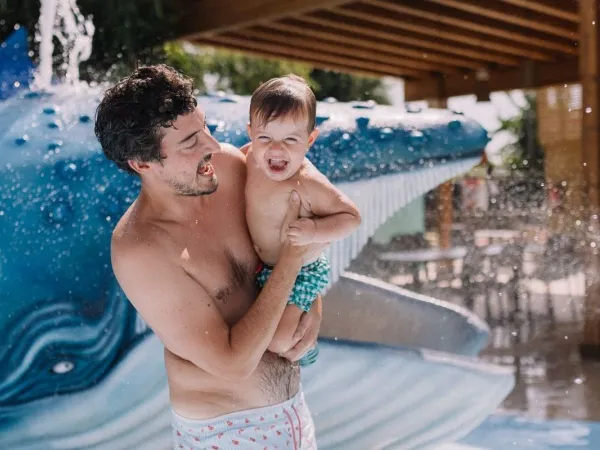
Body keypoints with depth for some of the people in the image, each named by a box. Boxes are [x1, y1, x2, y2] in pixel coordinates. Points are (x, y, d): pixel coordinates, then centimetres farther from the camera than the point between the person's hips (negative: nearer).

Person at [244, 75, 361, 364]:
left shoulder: (309, 185, -35)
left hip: (299, 273, -6)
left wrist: (316, 231, -35)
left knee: (275, 342, -14)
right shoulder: (251, 157, -16)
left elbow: (351, 217, -23)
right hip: (261, 264, 7)